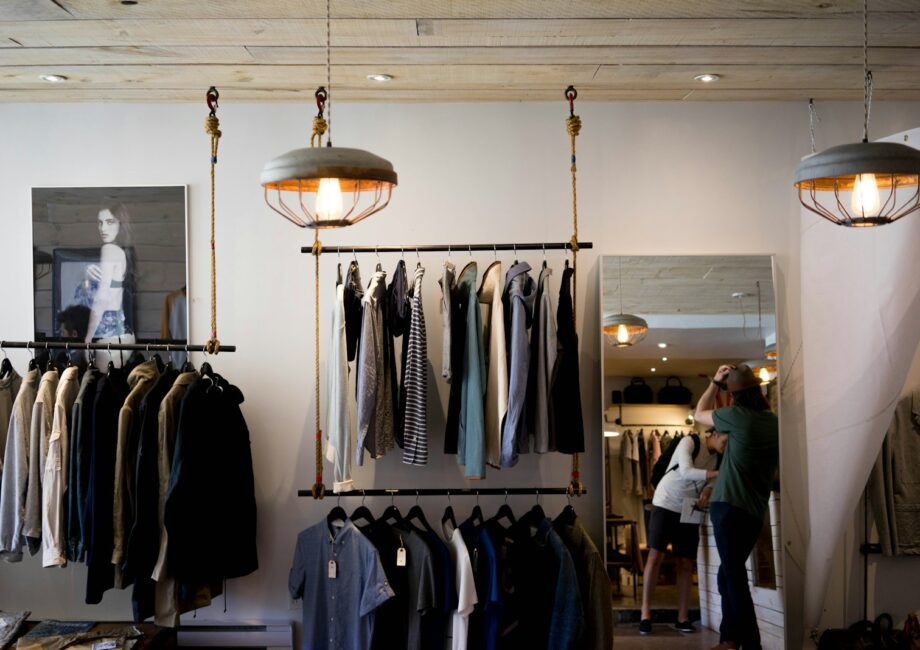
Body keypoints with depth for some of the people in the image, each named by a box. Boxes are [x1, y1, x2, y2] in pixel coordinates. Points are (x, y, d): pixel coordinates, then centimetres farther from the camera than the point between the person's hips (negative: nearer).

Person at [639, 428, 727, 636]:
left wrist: (705, 493, -20)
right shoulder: (689, 442, -16)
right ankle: (645, 614, -6)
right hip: (666, 504, -6)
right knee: (655, 556, -11)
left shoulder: (718, 457, 3)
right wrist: (719, 473, -38)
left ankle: (682, 617, 8)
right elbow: (686, 471, -30)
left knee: (687, 563, 2)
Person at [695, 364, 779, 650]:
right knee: (729, 574, 16)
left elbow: (700, 414, 7)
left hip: (729, 506, -7)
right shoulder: (775, 422, 7)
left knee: (735, 576, -7)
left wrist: (715, 383, 14)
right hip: (755, 511, 7)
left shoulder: (737, 416, -11)